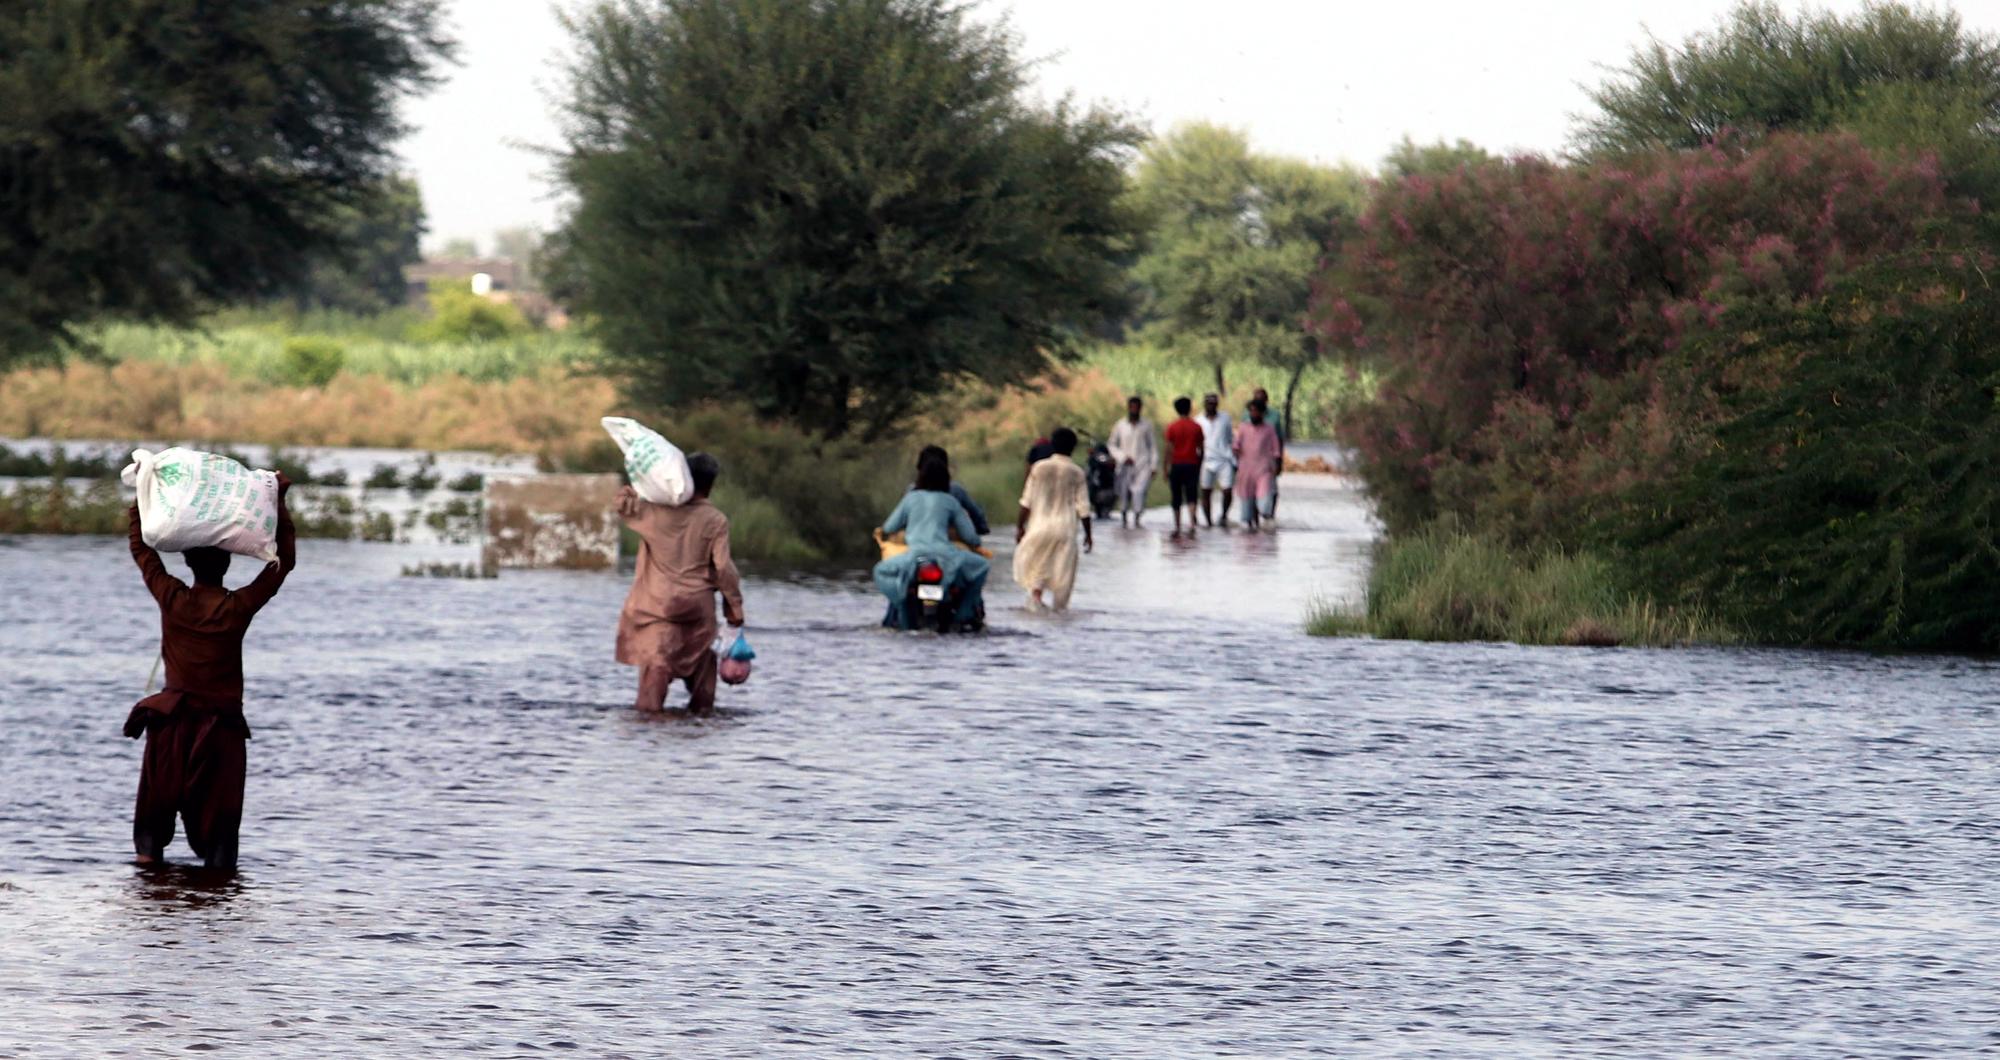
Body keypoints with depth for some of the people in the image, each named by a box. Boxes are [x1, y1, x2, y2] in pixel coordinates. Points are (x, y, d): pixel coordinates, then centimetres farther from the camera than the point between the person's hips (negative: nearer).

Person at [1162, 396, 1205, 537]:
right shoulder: (1196, 427, 2)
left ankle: (1177, 528, 12)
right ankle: (1191, 524, -23)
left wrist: (1167, 467, -3)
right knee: (1191, 497, -2)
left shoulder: (1172, 427, -4)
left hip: (1176, 465, -1)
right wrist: (1199, 465, 16)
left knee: (1176, 499, 8)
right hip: (1192, 465, 1)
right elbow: (1201, 449, 4)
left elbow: (1169, 449, -8)